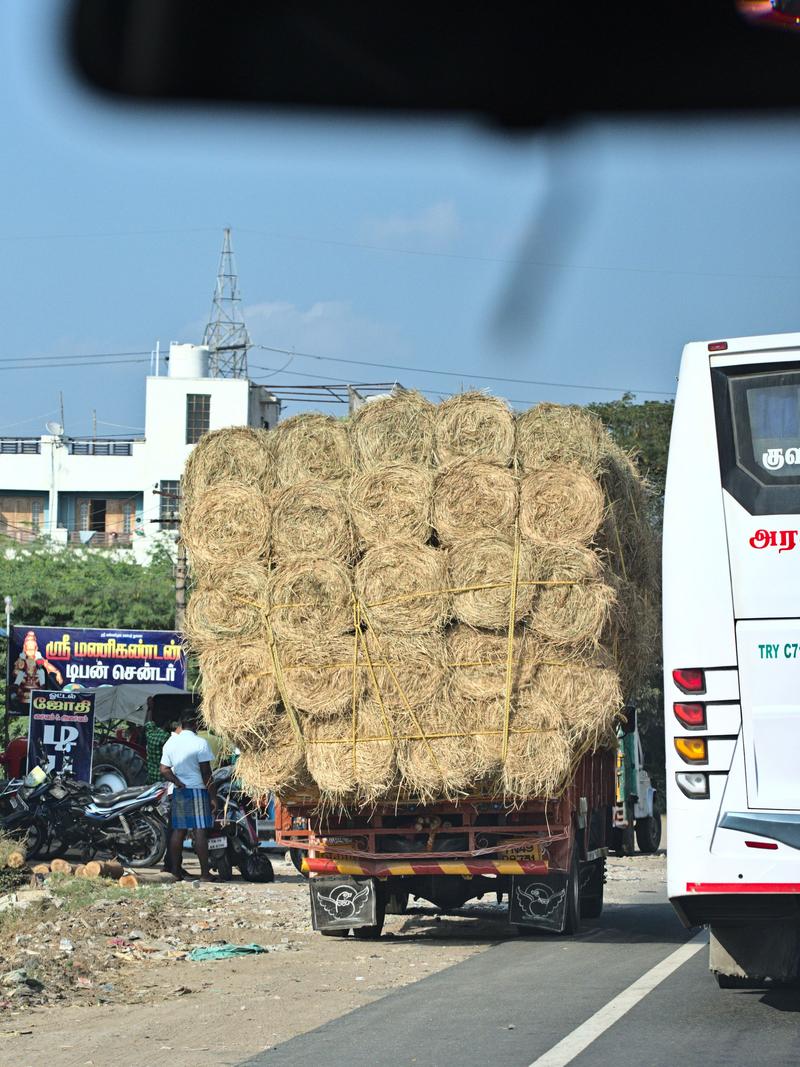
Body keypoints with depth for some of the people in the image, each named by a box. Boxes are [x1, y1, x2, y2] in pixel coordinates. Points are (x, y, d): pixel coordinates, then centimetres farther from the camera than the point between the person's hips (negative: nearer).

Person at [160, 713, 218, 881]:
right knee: (200, 831, -5)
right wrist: (213, 797, -9)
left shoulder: (171, 743, 6)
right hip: (197, 790, -5)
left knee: (178, 830, 9)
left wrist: (177, 782, 1)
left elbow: (164, 770, 2)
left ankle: (175, 870, 10)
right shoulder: (200, 743, -10)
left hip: (178, 792, 5)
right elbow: (206, 773, -12)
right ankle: (205, 873, -6)